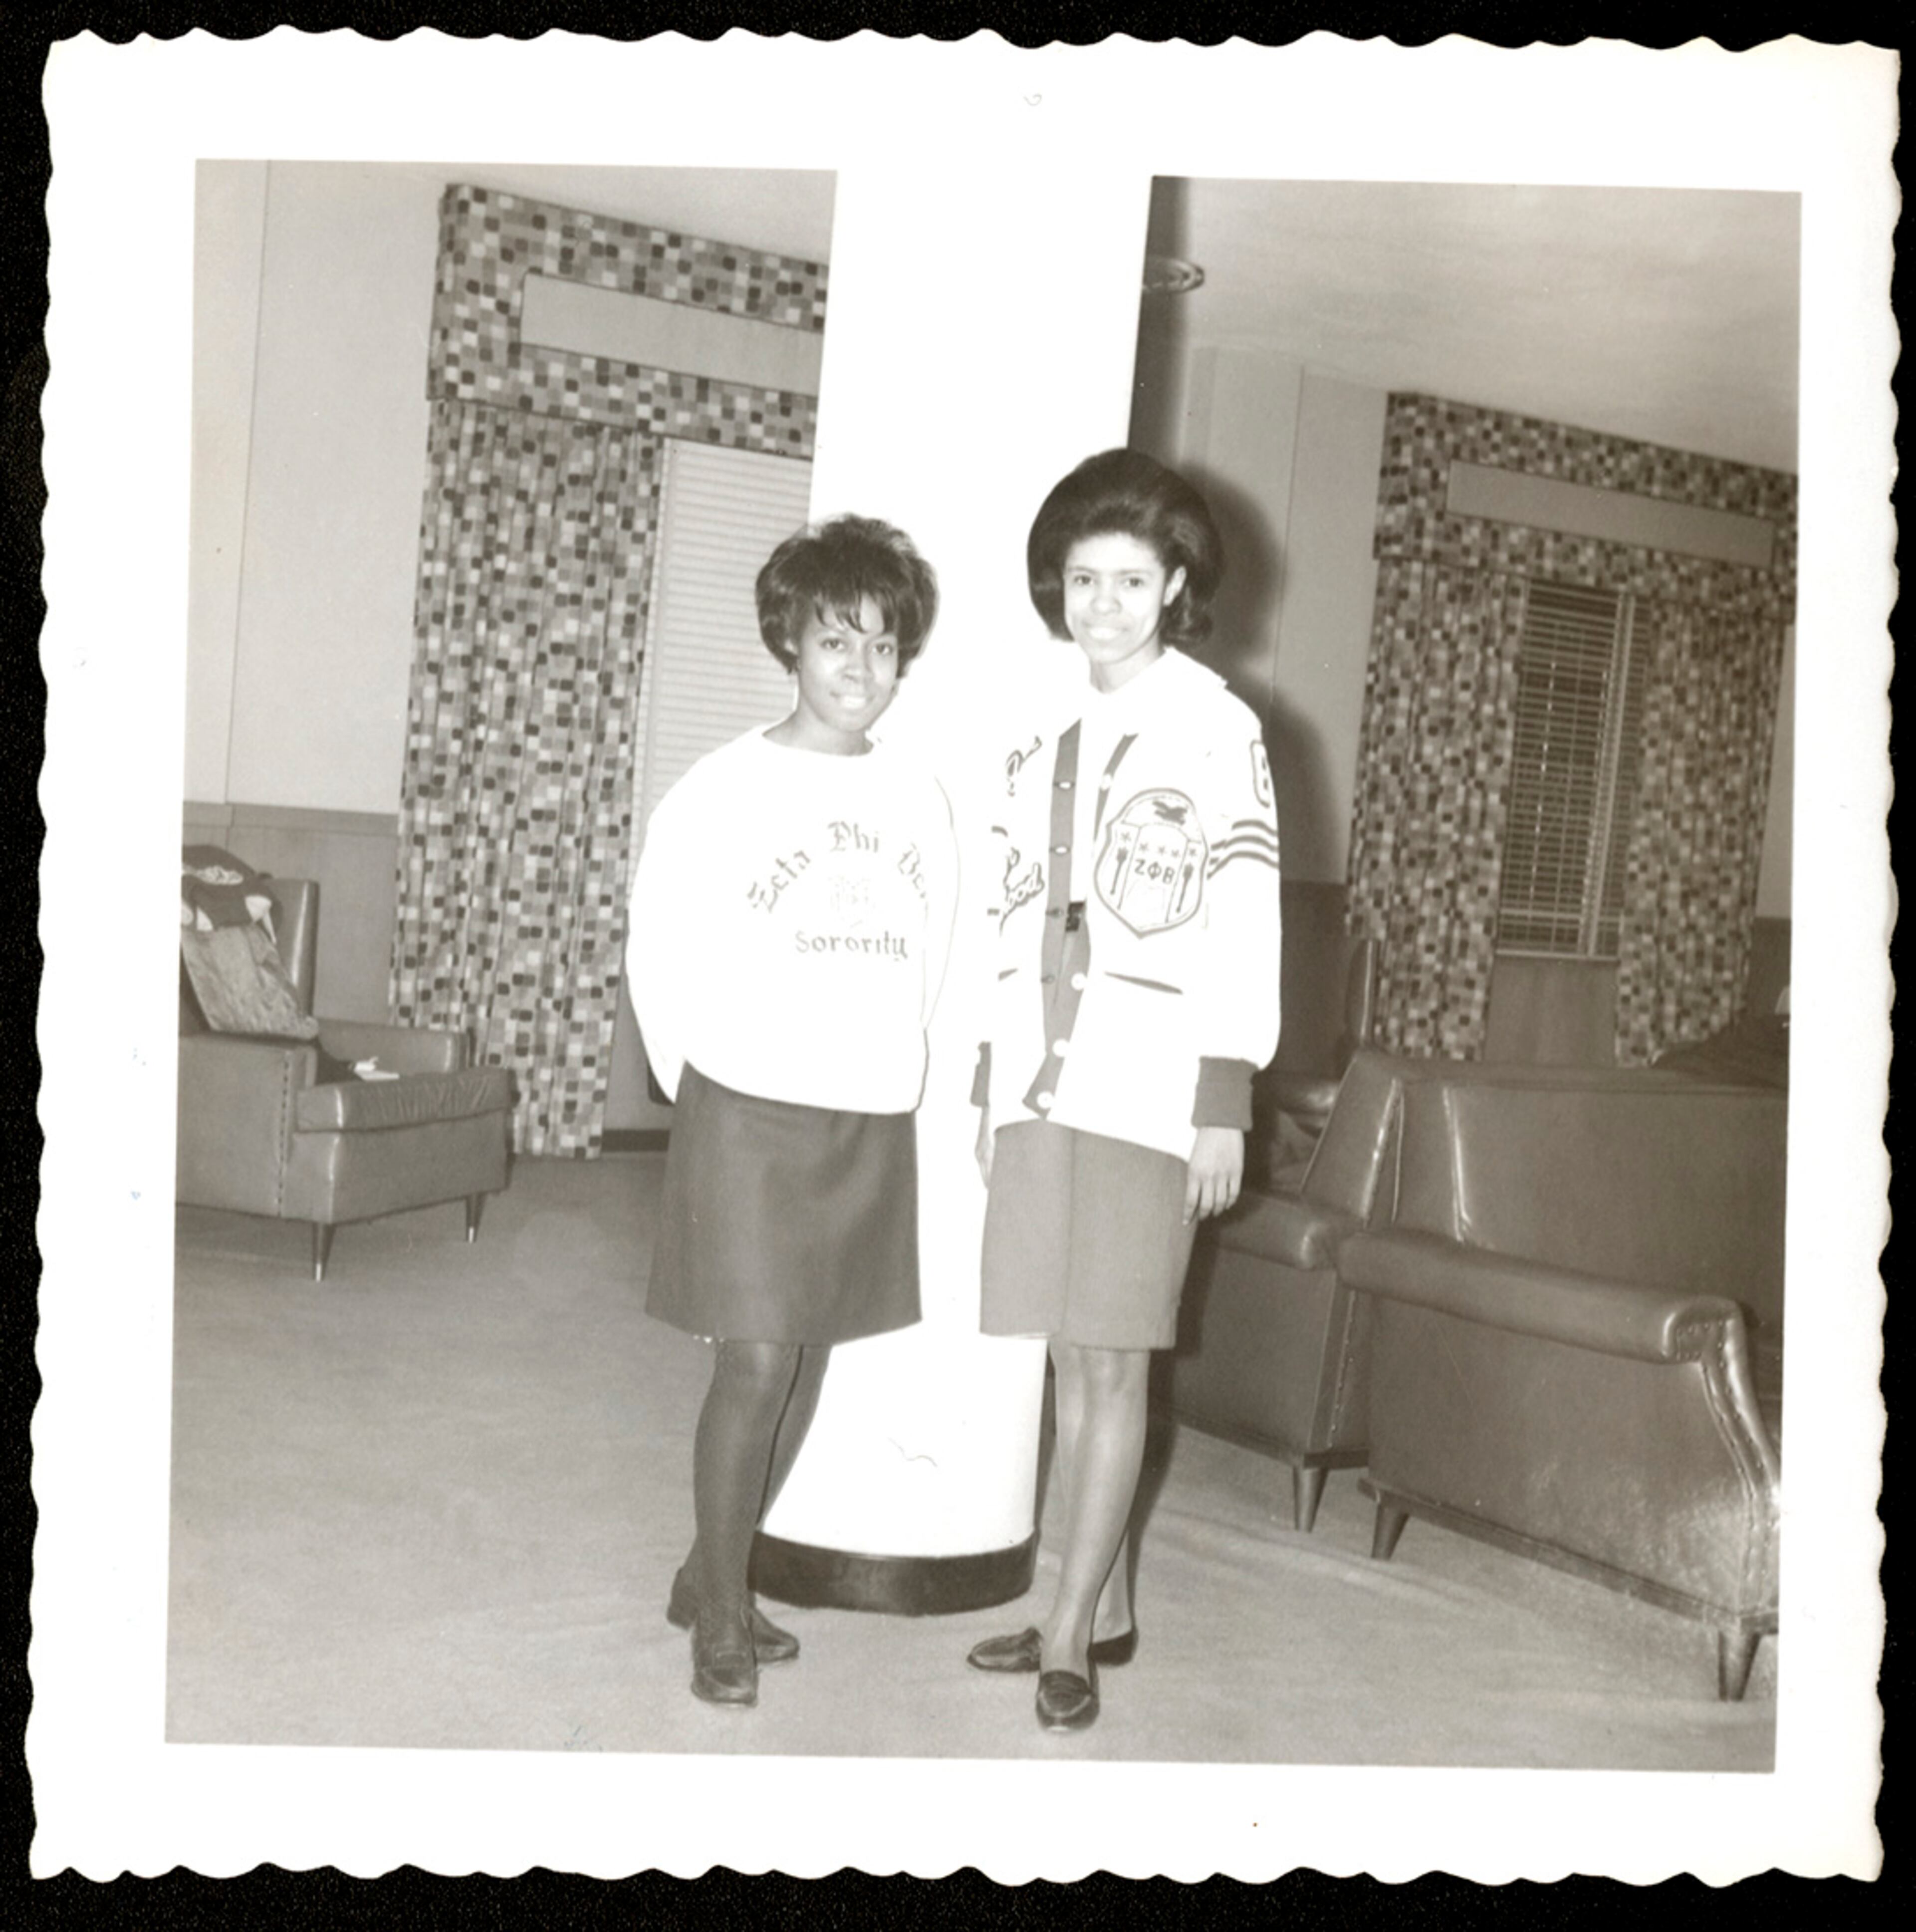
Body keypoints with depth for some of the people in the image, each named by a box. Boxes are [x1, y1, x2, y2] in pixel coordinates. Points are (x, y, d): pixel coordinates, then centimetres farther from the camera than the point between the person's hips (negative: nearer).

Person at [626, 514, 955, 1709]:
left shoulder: (920, 801, 5)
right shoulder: (729, 787, -7)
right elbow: (662, 953, -2)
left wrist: (889, 1070, 10)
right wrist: (699, 1085, -1)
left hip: (872, 1124, 5)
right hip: (750, 1116, -5)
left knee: (810, 1362, 11)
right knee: (756, 1363, -6)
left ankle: (713, 1576, 28)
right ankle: (721, 1619, 12)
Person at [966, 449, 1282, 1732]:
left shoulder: (1215, 728, -4)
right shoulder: (1044, 736, 14)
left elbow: (1248, 929, -8)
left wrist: (1226, 1101, -12)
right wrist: (992, 1084, 14)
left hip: (1151, 1082, -6)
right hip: (1042, 1078, 6)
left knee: (1113, 1359, -2)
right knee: (1073, 1357, 9)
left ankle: (1070, 1630, 6)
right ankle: (1107, 1612, 21)